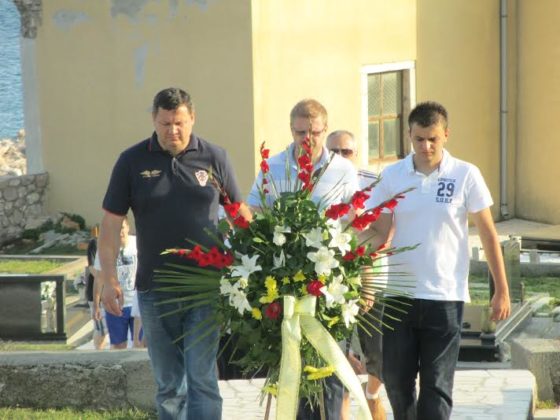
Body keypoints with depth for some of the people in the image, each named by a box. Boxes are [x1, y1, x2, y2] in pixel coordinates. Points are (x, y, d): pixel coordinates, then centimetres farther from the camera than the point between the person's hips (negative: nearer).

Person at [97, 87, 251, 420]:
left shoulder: (214, 158, 1)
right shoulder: (132, 162, 1)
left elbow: (241, 213, 8)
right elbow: (111, 223, 3)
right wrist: (110, 279, -4)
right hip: (155, 292, 2)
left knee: (202, 377, -7)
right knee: (168, 385, 11)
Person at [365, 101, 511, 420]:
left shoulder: (466, 176, -4)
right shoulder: (392, 176, 2)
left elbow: (488, 234, 1)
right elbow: (379, 234, 6)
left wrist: (502, 290, 0)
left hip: (446, 297, -2)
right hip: (399, 294, 3)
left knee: (437, 387, -1)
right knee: (396, 380, 9)